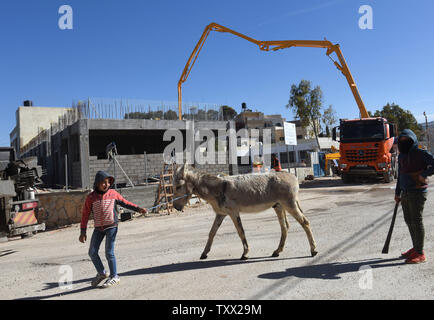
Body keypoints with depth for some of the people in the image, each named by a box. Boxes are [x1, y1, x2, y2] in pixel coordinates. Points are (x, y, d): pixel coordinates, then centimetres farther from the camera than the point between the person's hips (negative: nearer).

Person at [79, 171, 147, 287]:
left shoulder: (113, 193, -2)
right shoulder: (91, 197, -2)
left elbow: (125, 203, 10)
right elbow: (85, 214, 2)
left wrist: (138, 209, 0)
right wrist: (83, 232, 0)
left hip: (111, 226, -3)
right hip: (98, 228, 3)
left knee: (109, 252, -3)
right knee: (92, 252, 5)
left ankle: (114, 277, 15)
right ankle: (102, 273, 27)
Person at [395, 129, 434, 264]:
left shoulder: (421, 154, -10)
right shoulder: (401, 156, 14)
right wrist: (397, 193, 21)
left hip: (417, 193, -8)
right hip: (405, 193, 8)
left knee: (416, 221, -3)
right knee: (409, 221, 14)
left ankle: (420, 254, 6)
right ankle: (415, 248, 28)